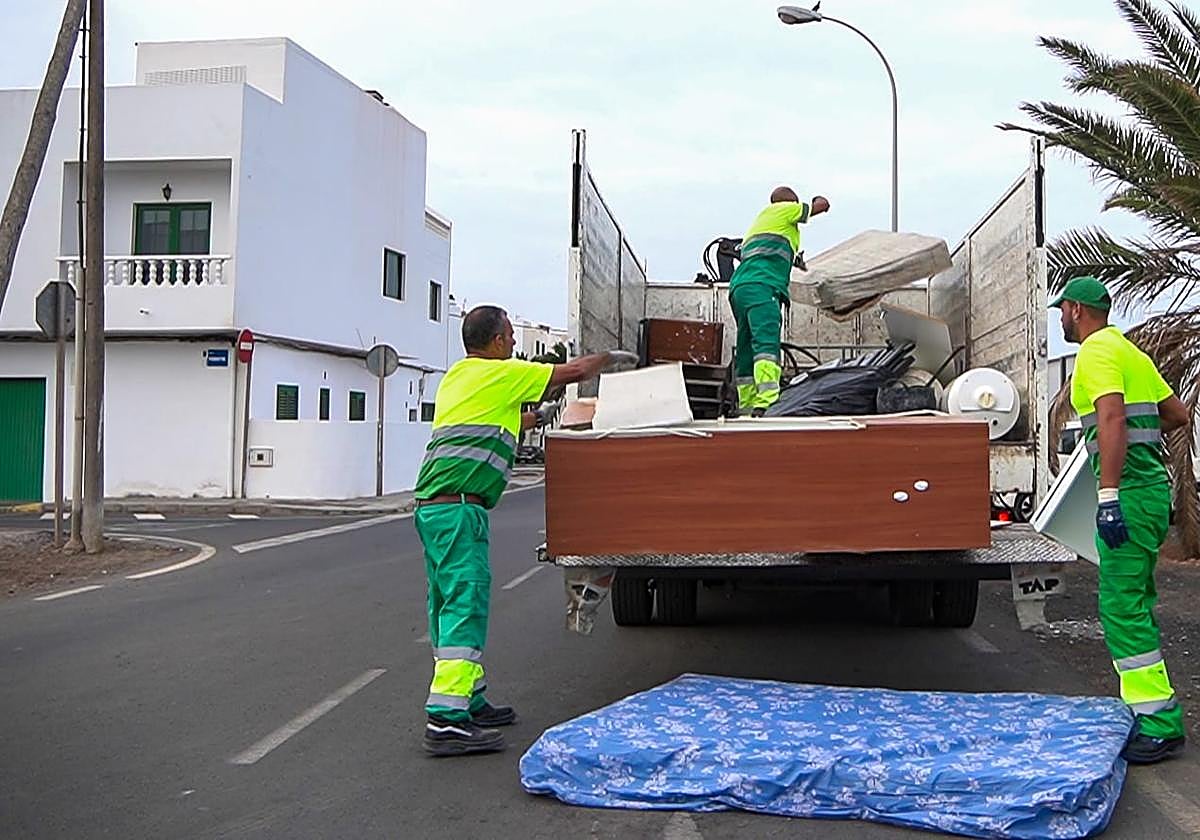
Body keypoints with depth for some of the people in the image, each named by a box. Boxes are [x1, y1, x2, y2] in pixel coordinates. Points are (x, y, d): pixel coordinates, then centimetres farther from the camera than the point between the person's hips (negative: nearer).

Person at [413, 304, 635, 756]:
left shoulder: (456, 376, 22)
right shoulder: (499, 375, -2)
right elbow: (575, 371, 6)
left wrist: (539, 416, 43)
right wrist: (611, 357, 23)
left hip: (431, 506, 10)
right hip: (459, 507, -10)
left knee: (451, 607, 14)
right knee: (465, 607, -12)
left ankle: (469, 702, 23)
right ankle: (445, 720, -16)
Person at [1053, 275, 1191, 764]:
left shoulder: (1097, 352, -10)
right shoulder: (1131, 352, 20)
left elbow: (1113, 418, -24)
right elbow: (1177, 414, 26)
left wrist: (1109, 495, -28)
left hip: (1129, 491, -10)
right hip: (1152, 487, 10)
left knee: (1122, 606, -10)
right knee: (1134, 604, 15)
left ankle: (1159, 725, -9)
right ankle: (1147, 707, 21)